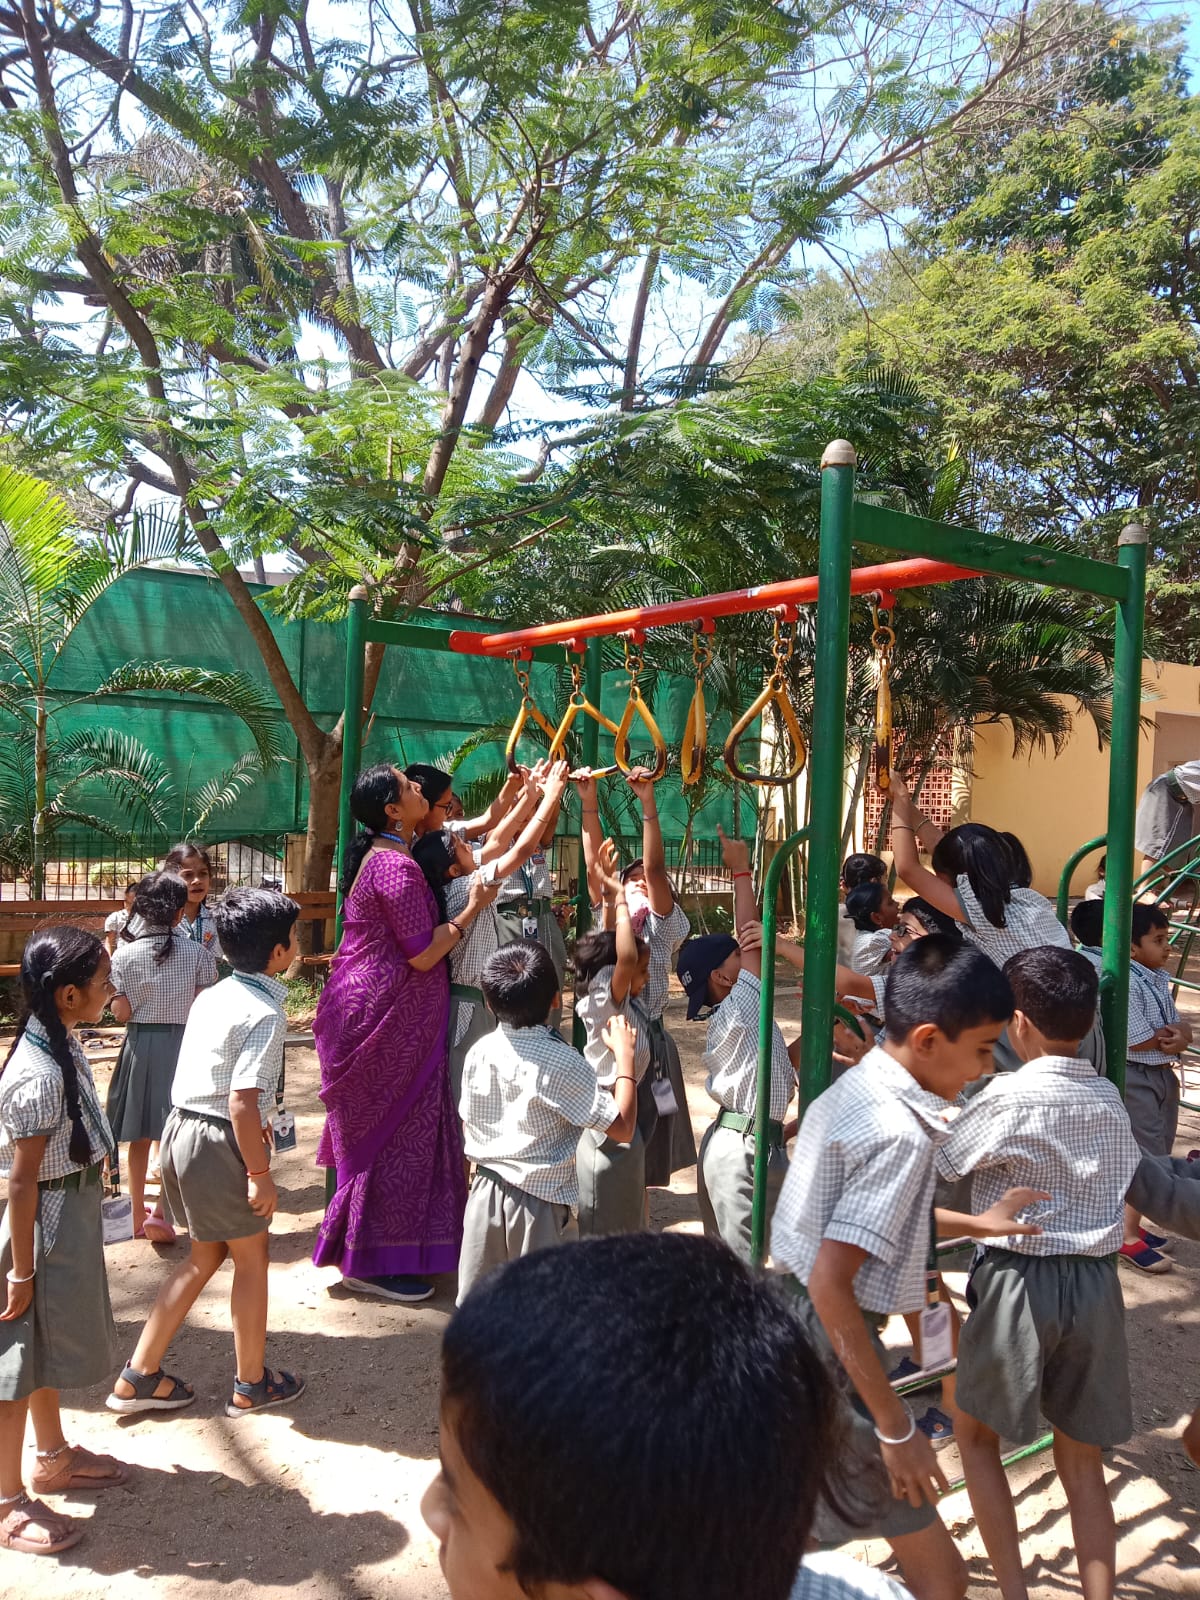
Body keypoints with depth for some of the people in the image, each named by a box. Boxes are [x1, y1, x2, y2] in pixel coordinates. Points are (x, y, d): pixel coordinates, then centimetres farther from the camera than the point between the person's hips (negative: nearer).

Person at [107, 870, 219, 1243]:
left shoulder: (126, 953, -8)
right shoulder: (197, 953, -10)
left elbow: (121, 1013, -7)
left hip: (140, 1045, 2)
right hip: (184, 1045, -2)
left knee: (140, 1136, 14)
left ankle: (138, 1213, 25)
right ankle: (159, 1212, 0)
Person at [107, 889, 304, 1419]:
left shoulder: (212, 997, 8)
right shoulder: (265, 1014, -20)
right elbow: (242, 1102, -24)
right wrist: (260, 1173, -16)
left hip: (181, 1130, 9)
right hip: (219, 1142, -9)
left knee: (205, 1256, 23)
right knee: (252, 1257, 12)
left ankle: (138, 1377, 28)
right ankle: (251, 1385, 27)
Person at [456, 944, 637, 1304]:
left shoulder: (479, 1052, -2)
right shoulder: (562, 1062, -19)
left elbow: (468, 1126, 10)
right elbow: (622, 1127, -16)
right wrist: (624, 1055, -10)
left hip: (485, 1193, 5)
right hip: (540, 1203, -5)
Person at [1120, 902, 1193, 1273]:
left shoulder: (1160, 978, 7)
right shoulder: (1125, 984, -22)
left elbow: (1182, 1027, 7)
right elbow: (1139, 1040, -24)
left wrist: (1181, 1035, -17)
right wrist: (1175, 1035, -7)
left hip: (1164, 1075, 9)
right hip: (1136, 1080, -9)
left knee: (1158, 1157, 17)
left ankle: (1131, 1225, 30)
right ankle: (1128, 1239, 8)